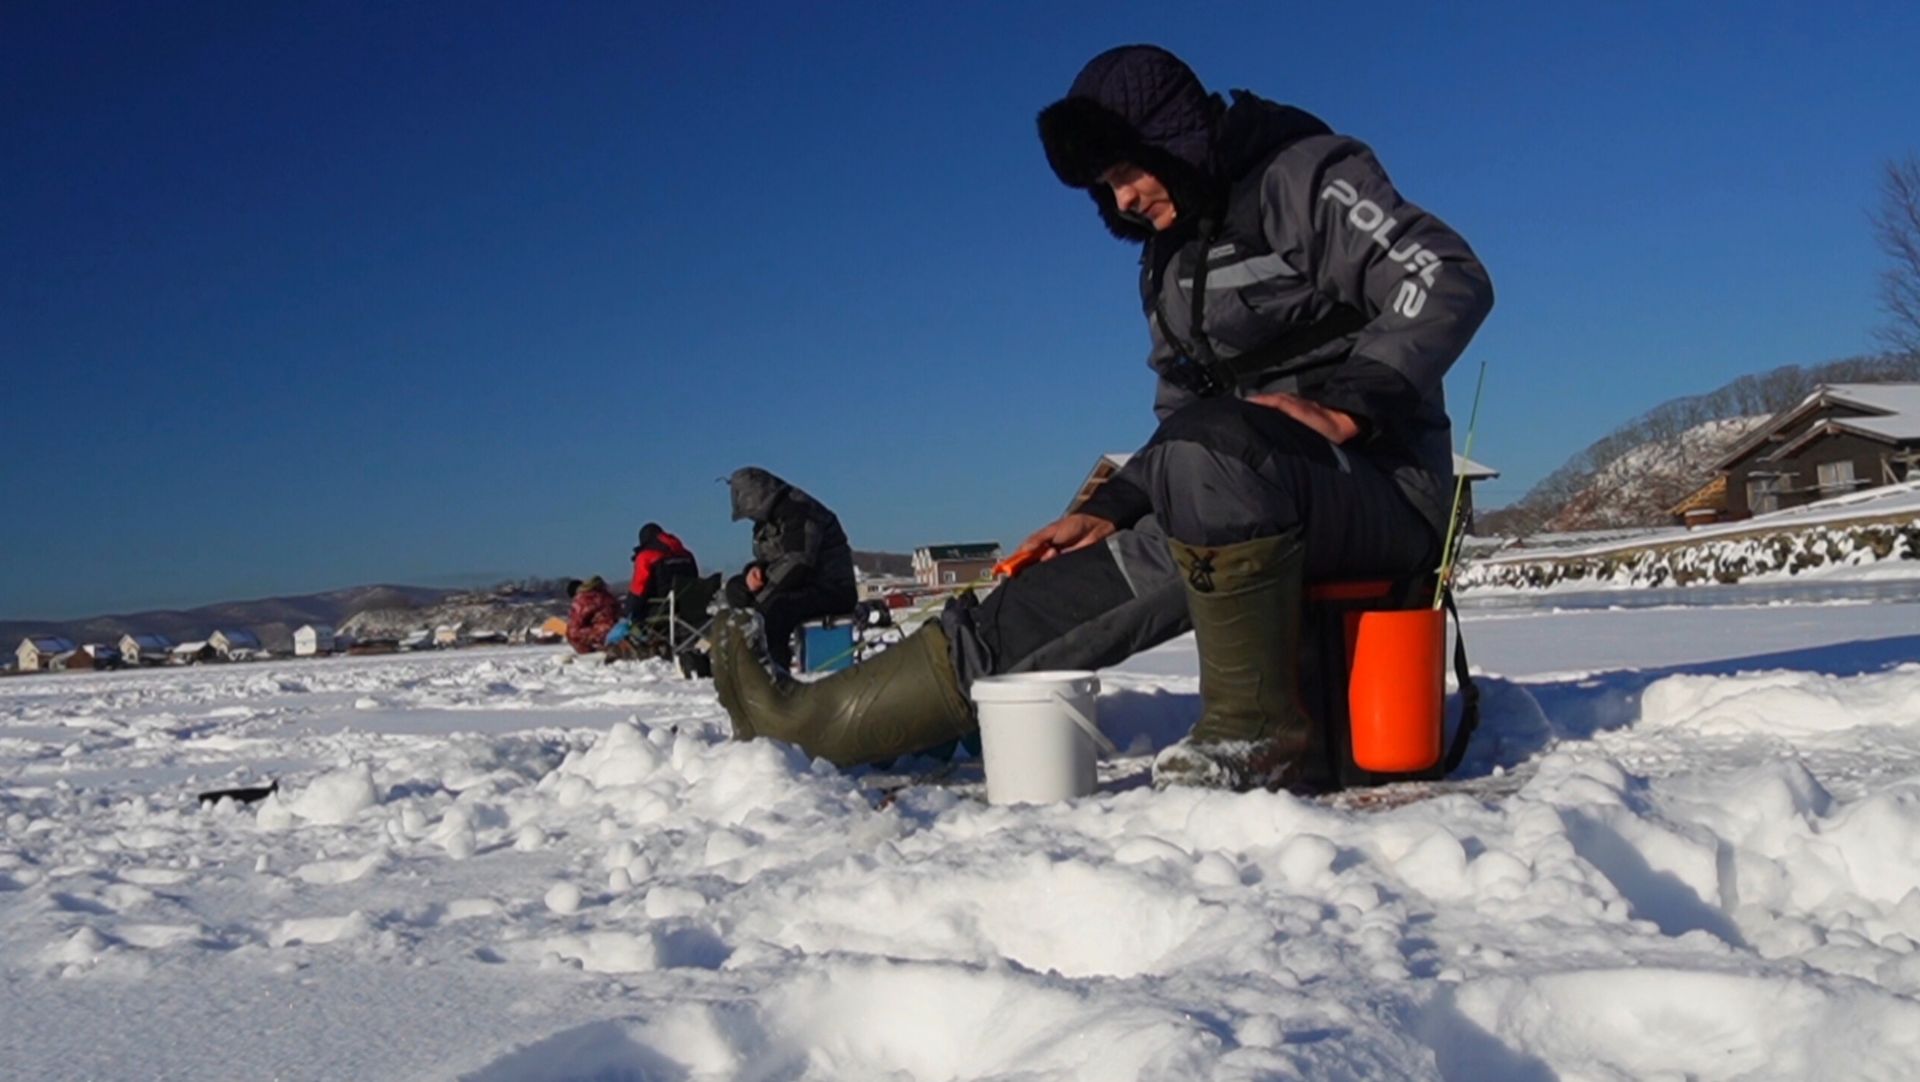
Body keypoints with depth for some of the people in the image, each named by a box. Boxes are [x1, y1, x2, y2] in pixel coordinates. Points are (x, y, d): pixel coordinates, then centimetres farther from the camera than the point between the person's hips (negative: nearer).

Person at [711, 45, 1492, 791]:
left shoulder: (1309, 176, -4)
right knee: (1096, 577, -10)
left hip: (1382, 486, -6)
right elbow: (1180, 421, 20)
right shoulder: (1169, 263, 19)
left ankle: (1260, 731, -28)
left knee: (1210, 446, -35)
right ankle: (817, 721, -13)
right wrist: (1112, 510, 4)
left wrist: (1345, 405, -27)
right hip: (1240, 514, 7)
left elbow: (1450, 281, -16)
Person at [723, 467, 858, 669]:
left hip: (833, 591, -10)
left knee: (771, 608, -35)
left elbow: (796, 566, -25)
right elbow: (766, 560, 20)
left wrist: (756, 601, -22)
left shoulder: (799, 513, -18)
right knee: (736, 588, 4)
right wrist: (755, 571, -6)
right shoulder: (768, 518, 12)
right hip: (801, 587, 10)